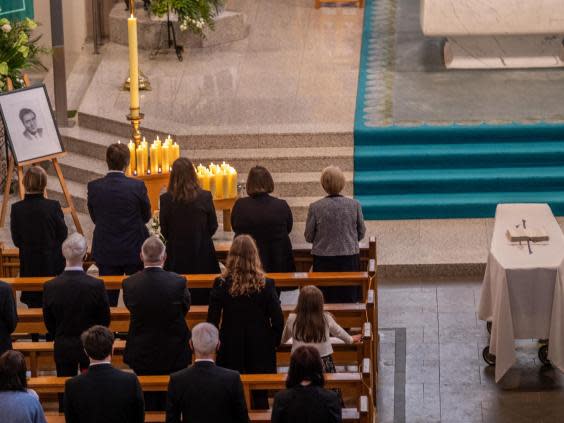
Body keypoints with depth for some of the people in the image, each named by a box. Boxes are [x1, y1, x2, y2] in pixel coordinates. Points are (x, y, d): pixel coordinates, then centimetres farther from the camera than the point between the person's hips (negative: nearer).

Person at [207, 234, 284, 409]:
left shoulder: (221, 284, -10)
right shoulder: (266, 285, -11)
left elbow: (212, 320, -5)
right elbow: (278, 320, -8)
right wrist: (274, 343, 9)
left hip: (231, 349, 0)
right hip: (261, 348, 0)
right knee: (259, 396, 10)